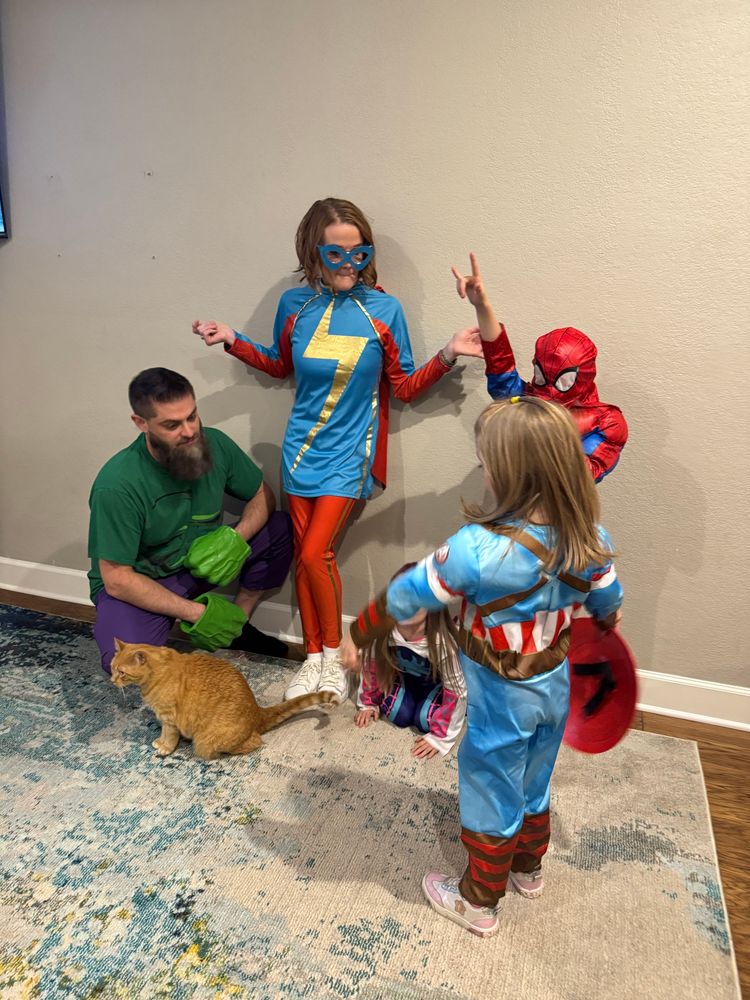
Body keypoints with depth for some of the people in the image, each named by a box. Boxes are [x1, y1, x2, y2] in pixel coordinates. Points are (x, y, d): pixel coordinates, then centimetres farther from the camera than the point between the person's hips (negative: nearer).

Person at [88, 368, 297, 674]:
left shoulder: (214, 445, -14)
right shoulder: (116, 485, -28)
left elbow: (262, 496, 0)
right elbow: (117, 580, -23)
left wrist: (236, 537, -21)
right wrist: (196, 612, -24)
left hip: (200, 565, 6)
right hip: (139, 585, -5)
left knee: (281, 528, -12)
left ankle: (236, 626, 3)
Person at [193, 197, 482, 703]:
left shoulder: (384, 310, -8)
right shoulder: (294, 305, 0)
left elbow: (404, 387, -1)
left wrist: (447, 355, -15)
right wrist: (233, 340, 7)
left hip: (349, 453, -3)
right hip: (301, 447, 4)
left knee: (315, 554, -8)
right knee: (306, 555, 8)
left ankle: (335, 653, 17)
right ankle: (314, 657, 26)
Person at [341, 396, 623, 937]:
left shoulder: (480, 549, -34)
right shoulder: (592, 541, -15)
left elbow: (405, 596, -21)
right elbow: (608, 603, 4)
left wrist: (357, 637, -5)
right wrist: (605, 626, 28)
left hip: (500, 700, -6)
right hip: (554, 686, 6)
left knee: (491, 792, 17)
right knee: (533, 784, 29)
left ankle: (479, 901, 40)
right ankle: (528, 868, 54)